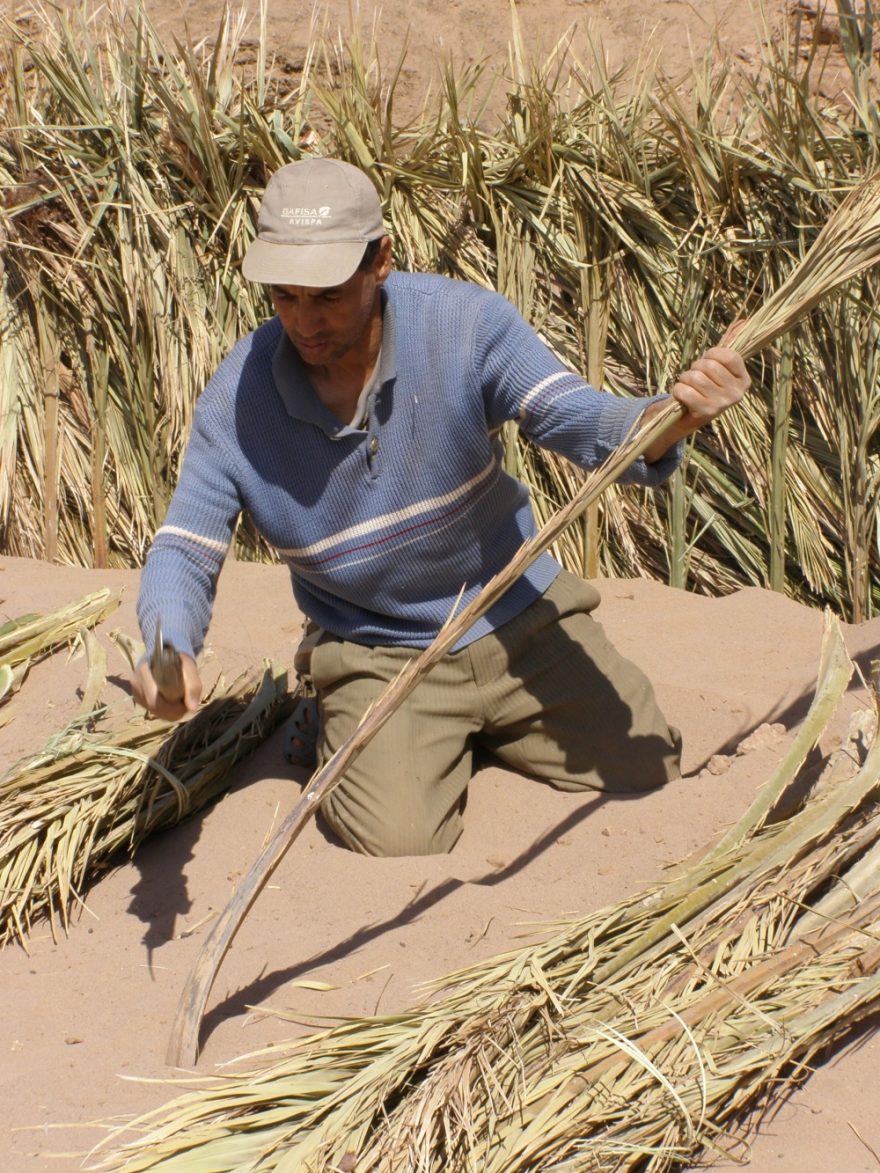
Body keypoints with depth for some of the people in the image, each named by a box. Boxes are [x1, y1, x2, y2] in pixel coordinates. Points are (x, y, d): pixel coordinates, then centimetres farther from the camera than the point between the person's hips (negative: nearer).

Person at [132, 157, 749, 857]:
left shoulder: (465, 323, -20)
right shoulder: (236, 400, -18)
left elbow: (579, 420, -27)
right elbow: (185, 552, -16)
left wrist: (669, 420, -51)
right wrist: (169, 654, -39)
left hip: (517, 620, 1)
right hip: (378, 657, -1)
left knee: (647, 767, -3)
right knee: (395, 838, -22)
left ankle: (483, 724, 25)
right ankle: (351, 731, 15)